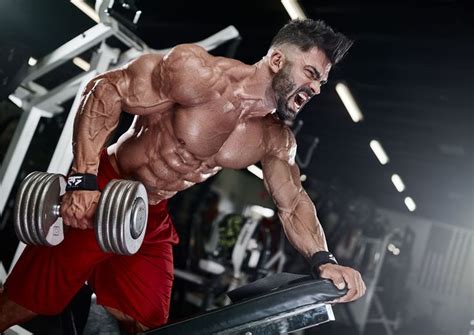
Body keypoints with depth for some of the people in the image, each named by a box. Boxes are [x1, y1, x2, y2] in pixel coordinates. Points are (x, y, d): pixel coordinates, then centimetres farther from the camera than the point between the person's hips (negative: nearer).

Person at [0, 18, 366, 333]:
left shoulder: (276, 141, -4)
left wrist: (322, 260, -12)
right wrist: (83, 179, -27)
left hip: (153, 221, 6)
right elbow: (107, 90, -20)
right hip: (96, 198, -5)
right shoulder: (200, 73, -23)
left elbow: (293, 204, 5)